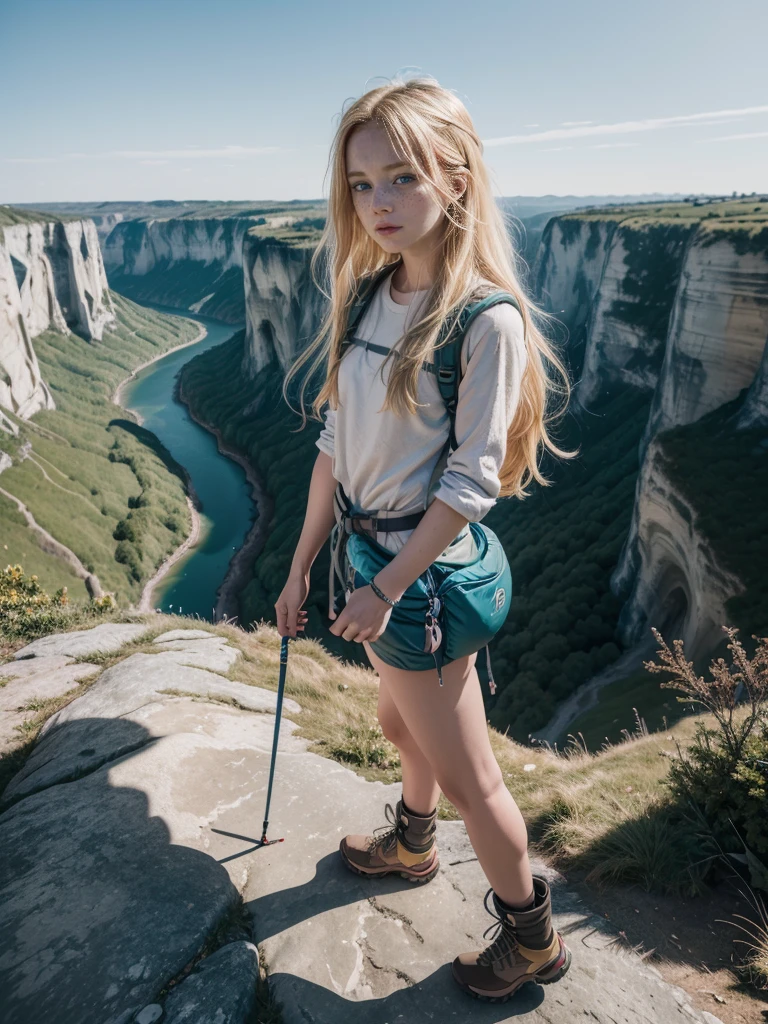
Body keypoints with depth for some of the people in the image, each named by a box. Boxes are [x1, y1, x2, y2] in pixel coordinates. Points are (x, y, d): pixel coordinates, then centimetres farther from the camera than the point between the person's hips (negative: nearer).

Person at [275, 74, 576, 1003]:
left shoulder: (487, 319, -19)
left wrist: (387, 587, -14)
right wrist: (302, 564, 8)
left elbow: (470, 484, -19)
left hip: (429, 564, -7)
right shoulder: (369, 297, 4)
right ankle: (410, 843, 57)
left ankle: (532, 939, 36)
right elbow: (336, 440, 6)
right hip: (374, 546, 7)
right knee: (401, 723, 28)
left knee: (465, 774, 9)